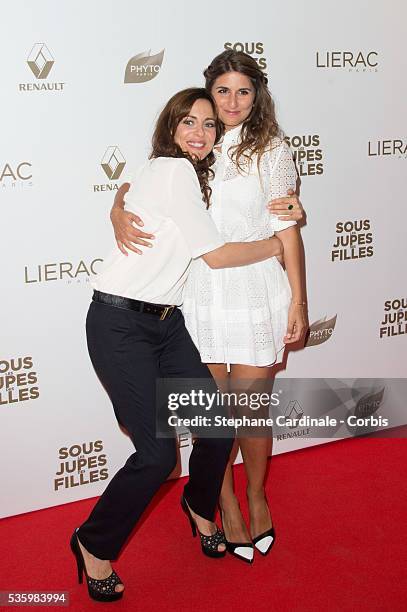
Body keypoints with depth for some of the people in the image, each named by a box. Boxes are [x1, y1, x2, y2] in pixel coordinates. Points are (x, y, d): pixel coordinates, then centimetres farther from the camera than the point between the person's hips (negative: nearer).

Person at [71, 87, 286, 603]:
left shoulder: (196, 174, 16)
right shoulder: (173, 169, -13)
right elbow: (215, 254, -12)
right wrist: (278, 245, 0)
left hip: (165, 322, 9)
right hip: (120, 323, -9)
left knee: (218, 428, 2)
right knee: (158, 453, -11)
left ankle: (200, 507, 33)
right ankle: (94, 546, 12)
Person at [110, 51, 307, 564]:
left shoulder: (272, 150, 0)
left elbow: (287, 229, -1)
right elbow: (140, 183, 10)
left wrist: (298, 300, -2)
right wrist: (119, 214, -13)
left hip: (255, 295, -2)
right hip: (197, 295, 2)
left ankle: (257, 497, 32)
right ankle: (226, 504, 28)